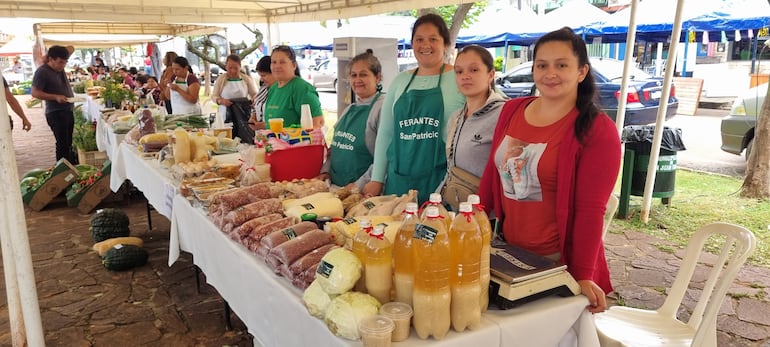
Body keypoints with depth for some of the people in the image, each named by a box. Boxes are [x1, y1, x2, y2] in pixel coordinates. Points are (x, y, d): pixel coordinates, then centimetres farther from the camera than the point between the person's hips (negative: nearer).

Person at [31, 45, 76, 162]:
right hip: (56, 113, -8)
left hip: (68, 111, 8)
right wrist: (55, 97, -24)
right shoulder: (42, 72, -14)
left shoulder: (60, 67, 7)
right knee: (63, 144, -9)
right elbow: (35, 93, -16)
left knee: (69, 142, 13)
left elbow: (71, 48, 20)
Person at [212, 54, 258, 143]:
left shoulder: (246, 79, 5)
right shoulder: (221, 80, 5)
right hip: (226, 116, 0)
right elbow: (214, 96, 7)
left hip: (243, 116, 0)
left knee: (246, 138, -9)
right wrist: (221, 101, -15)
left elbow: (254, 94, 10)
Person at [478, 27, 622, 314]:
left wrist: (583, 276, -17)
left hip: (558, 260, -5)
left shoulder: (597, 130, -12)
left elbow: (591, 209, -15)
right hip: (508, 250, 5)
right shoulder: (511, 110, 3)